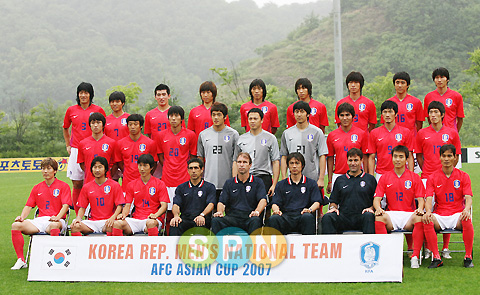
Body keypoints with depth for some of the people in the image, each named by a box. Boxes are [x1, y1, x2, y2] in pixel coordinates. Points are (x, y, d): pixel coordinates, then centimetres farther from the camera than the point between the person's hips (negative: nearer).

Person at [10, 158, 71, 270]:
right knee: (16, 225, -21)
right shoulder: (37, 188, 21)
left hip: (56, 220, -4)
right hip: (40, 220, 5)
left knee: (53, 225, -43)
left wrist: (57, 217, -24)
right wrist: (22, 216, -4)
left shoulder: (63, 186, 7)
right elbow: (28, 206, 18)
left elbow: (65, 205, -5)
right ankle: (20, 260, -20)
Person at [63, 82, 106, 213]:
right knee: (77, 184, 1)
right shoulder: (71, 110, 10)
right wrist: (68, 145, 16)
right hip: (76, 151, 2)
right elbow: (65, 128, 25)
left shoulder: (98, 110, 4)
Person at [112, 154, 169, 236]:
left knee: (151, 223, -41)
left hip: (151, 219, -3)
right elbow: (127, 205, 13)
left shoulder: (160, 184, 5)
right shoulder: (132, 185, 15)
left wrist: (155, 215, -23)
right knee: (117, 223, -27)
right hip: (135, 219, 3)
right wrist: (123, 214, -11)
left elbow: (164, 205, -2)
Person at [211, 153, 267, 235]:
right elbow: (221, 202, 13)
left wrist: (256, 212, -24)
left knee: (256, 221, -37)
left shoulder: (257, 182, 11)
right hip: (232, 218, 2)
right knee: (216, 220, -28)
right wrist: (220, 212, -11)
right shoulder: (229, 183, 19)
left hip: (249, 218, -2)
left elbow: (263, 201, -2)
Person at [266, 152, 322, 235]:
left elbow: (317, 202, 9)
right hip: (286, 217, 1)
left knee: (308, 217, -38)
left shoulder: (311, 183, 19)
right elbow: (275, 203, 15)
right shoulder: (281, 185, 24)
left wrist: (310, 210, -14)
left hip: (302, 215, -1)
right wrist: (276, 210, -10)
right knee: (273, 219, -33)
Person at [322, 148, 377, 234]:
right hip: (343, 217, 2)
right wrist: (333, 207, 0)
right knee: (327, 217, -29)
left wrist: (371, 208, -8)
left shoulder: (370, 179, 15)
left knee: (369, 216, -38)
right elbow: (333, 201, 23)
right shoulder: (340, 180, 21)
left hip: (361, 216, -2)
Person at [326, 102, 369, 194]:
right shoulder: (332, 135, 6)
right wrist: (329, 181, 6)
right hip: (338, 175, 1)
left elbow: (365, 157, 4)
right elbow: (330, 158, 9)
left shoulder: (362, 134, 2)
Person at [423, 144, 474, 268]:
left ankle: (468, 257, -22)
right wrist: (428, 211, -26)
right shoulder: (433, 178, 7)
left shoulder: (463, 176, 6)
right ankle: (436, 258, -25)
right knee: (427, 221, -32)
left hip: (457, 214, -1)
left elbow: (468, 197, -4)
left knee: (466, 220, -35)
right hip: (439, 215, 1)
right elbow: (429, 198, -3)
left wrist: (466, 209, -27)